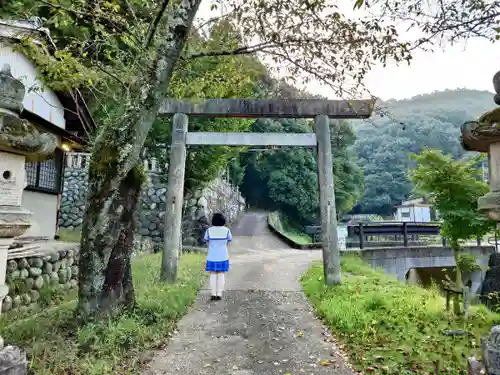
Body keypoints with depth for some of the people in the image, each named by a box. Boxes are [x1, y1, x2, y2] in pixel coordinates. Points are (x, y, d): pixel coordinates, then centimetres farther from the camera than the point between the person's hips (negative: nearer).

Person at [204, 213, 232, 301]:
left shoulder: (209, 230, -4)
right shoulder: (226, 230, -5)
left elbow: (207, 242, 8)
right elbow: (229, 241, 7)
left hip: (212, 256, 0)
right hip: (223, 256, 0)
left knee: (213, 275, 6)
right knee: (221, 275, 6)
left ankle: (213, 295, 6)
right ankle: (219, 295, 6)